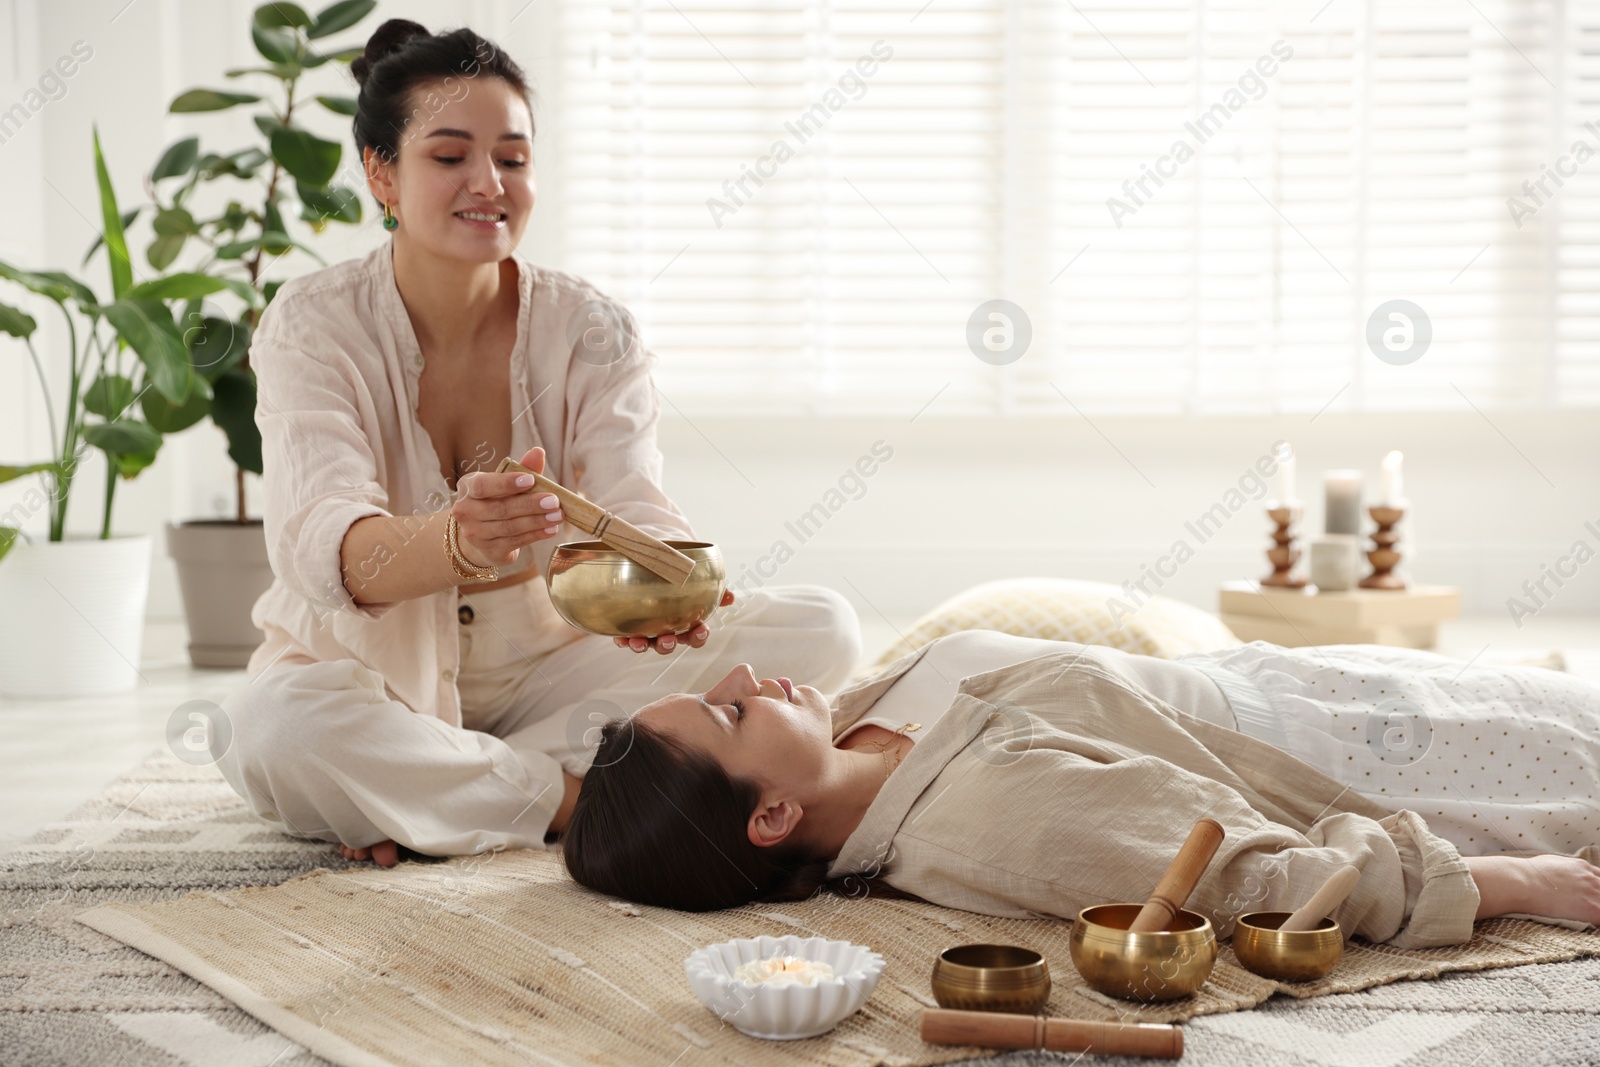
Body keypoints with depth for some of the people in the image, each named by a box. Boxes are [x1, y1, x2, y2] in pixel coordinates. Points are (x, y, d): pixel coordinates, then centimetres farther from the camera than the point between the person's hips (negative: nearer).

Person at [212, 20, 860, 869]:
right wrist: (454, 541, -53)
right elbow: (320, 543, -29)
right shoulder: (313, 325, -13)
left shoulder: (591, 331, -5)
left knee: (823, 629, -17)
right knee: (272, 726, -39)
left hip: (543, 668, 4)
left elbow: (630, 503, -20)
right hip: (366, 673, -3)